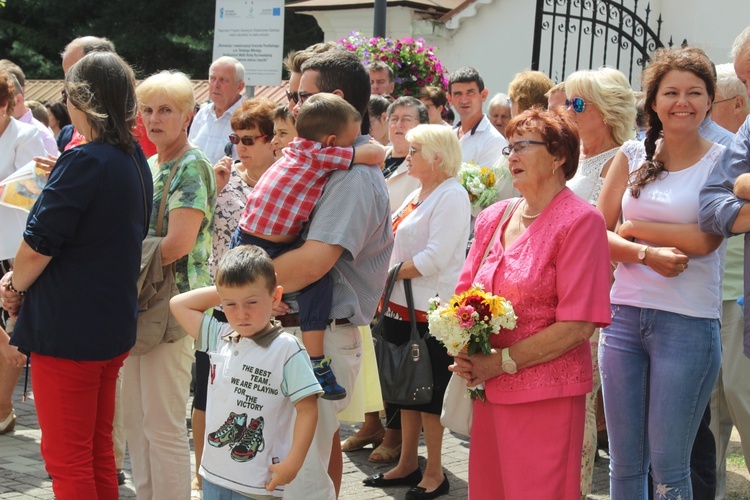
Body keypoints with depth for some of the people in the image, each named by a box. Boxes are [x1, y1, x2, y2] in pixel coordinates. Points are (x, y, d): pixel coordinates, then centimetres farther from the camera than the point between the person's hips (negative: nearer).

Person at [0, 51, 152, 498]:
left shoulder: (84, 162, -20)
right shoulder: (136, 161, 7)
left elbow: (39, 245, -20)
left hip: (67, 330, -8)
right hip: (115, 326, 8)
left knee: (66, 459, 3)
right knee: (99, 450, 18)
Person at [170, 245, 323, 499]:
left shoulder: (286, 350, -13)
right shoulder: (220, 338, 5)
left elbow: (307, 409, -13)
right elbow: (179, 304, 13)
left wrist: (292, 464, -18)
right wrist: (223, 291, 4)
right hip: (214, 477, 6)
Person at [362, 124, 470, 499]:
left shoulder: (452, 197, -14)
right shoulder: (418, 195, 15)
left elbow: (434, 257, -21)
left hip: (431, 310, -9)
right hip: (402, 306, 9)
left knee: (429, 392, 0)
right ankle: (407, 464, 26)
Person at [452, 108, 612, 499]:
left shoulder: (580, 221, -10)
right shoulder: (493, 218, 11)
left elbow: (578, 325, -15)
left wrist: (502, 361, -15)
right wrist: (464, 354, -4)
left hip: (546, 393, -6)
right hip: (489, 390, 6)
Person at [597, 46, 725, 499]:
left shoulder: (722, 162, -1)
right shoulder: (632, 156, 8)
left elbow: (705, 239, -13)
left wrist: (633, 228, -5)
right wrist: (647, 254, -13)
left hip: (688, 322, -3)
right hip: (625, 316, 3)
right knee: (624, 463, 10)